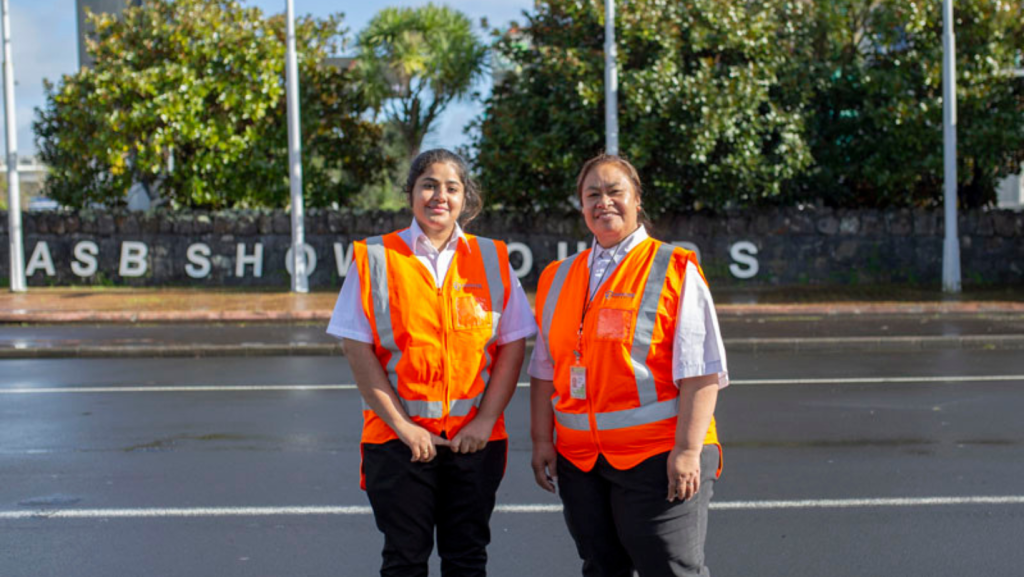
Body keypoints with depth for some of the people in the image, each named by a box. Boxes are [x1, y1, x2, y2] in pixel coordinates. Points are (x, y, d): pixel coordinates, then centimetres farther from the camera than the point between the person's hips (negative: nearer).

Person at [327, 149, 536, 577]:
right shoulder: (375, 259, 0)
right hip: (400, 438, -1)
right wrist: (400, 425, -10)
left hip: (475, 439, 2)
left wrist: (485, 420, -7)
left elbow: (513, 345, 3)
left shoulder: (491, 259, 6)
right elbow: (357, 348, -4)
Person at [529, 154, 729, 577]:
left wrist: (688, 450, -17)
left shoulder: (674, 270, -3)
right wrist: (542, 440, 7)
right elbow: (544, 370, 15)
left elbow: (701, 373, -10)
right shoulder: (557, 278, 13)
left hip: (658, 456, -5)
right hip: (579, 458, 5)